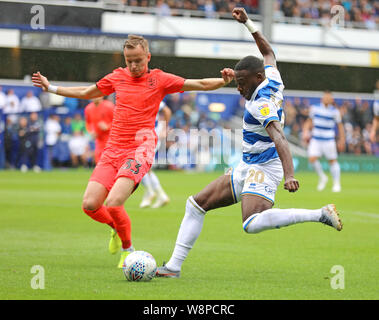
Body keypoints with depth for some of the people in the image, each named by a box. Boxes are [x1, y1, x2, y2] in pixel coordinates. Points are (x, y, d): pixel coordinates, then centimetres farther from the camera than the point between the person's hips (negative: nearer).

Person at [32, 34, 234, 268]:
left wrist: (223, 81, -16)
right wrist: (50, 88, 30)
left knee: (113, 203, -23)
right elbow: (86, 93, 29)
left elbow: (200, 84, 3)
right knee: (90, 204, -9)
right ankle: (115, 227, 25)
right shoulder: (117, 77, 14)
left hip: (140, 150, -5)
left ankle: (127, 249, 3)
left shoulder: (160, 80, 4)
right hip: (113, 150, 5)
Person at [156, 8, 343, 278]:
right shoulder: (273, 81, 6)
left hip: (264, 169, -10)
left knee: (252, 224, -34)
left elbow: (279, 139, -34)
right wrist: (248, 23, 28)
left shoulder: (261, 104, -21)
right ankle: (174, 266, 9)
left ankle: (320, 214, -27)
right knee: (196, 204, 8)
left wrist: (289, 175, -47)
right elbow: (269, 53, 26)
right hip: (248, 168, 10)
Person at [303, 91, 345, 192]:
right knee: (312, 158, -12)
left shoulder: (335, 112, -4)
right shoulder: (315, 108, 3)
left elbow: (340, 126, 4)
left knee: (332, 161, 0)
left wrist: (342, 141, 3)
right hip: (315, 139, 2)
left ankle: (337, 184, 15)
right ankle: (322, 177, 13)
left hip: (329, 140, -2)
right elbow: (309, 121, 17)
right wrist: (306, 132, 6)